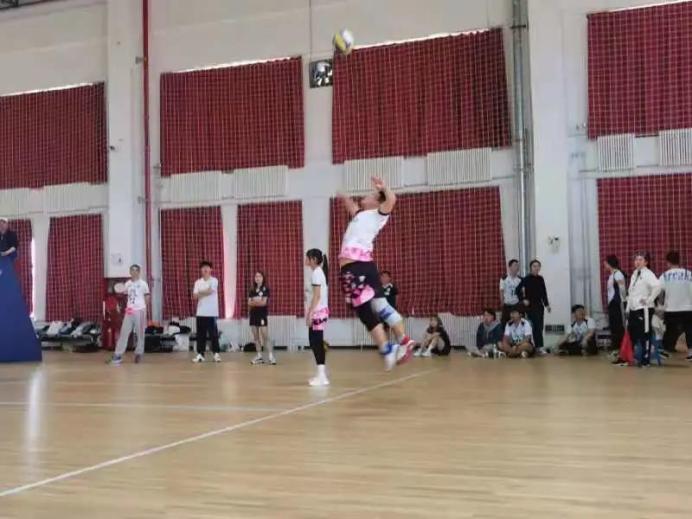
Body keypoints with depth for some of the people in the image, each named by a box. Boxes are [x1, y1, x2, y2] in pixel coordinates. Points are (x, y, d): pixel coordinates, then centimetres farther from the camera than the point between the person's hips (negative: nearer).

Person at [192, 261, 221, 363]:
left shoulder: (214, 280, -1)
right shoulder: (198, 282, 10)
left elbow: (210, 290, -17)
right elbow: (194, 296, -1)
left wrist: (199, 293, -7)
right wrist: (196, 295, -23)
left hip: (212, 312, -3)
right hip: (200, 312, 4)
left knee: (213, 333, -2)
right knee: (200, 334, 4)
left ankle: (216, 353, 2)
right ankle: (200, 354, 8)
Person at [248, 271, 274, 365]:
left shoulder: (265, 289, -2)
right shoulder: (252, 290, 12)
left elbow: (264, 302, -12)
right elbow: (249, 303, 3)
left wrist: (254, 302, -5)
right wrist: (258, 302, -12)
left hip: (262, 315, -5)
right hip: (253, 315, 5)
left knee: (265, 336, -10)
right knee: (256, 337, 6)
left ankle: (270, 356, -11)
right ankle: (259, 356, 12)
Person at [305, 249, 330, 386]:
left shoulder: (316, 273, -11)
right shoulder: (319, 272, 17)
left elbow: (317, 295, -17)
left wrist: (310, 313, -18)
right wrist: (310, 312, 18)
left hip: (318, 311, -10)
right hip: (319, 311, 10)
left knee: (316, 342, -8)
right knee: (316, 342, 11)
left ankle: (322, 376, -8)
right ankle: (321, 374, 13)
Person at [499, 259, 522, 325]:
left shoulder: (520, 279, 2)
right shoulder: (504, 279, -5)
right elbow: (501, 292, -2)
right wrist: (503, 304, -5)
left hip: (517, 305, 2)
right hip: (507, 306, -2)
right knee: (505, 323, 1)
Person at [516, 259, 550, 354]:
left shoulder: (541, 279, 9)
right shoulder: (527, 279, -6)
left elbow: (544, 293, 14)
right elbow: (518, 290, -8)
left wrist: (547, 304, 12)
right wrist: (523, 299, -11)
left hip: (539, 305, 6)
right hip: (530, 305, -6)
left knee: (540, 326, 7)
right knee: (536, 326, -13)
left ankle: (537, 346, 17)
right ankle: (539, 347, -16)